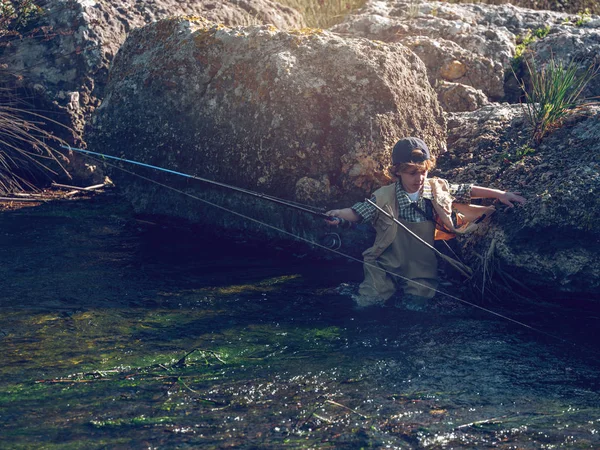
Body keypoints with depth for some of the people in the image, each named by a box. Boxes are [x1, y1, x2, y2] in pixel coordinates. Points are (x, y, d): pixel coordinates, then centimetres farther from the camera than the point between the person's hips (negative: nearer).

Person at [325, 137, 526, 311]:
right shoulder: (384, 197, -10)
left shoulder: (438, 189, -4)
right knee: (365, 304, -12)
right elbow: (358, 213, -5)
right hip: (387, 267, -1)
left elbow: (469, 191, 6)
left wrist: (501, 194, 4)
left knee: (414, 308, -12)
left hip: (421, 269, 1)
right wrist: (339, 214, -26)